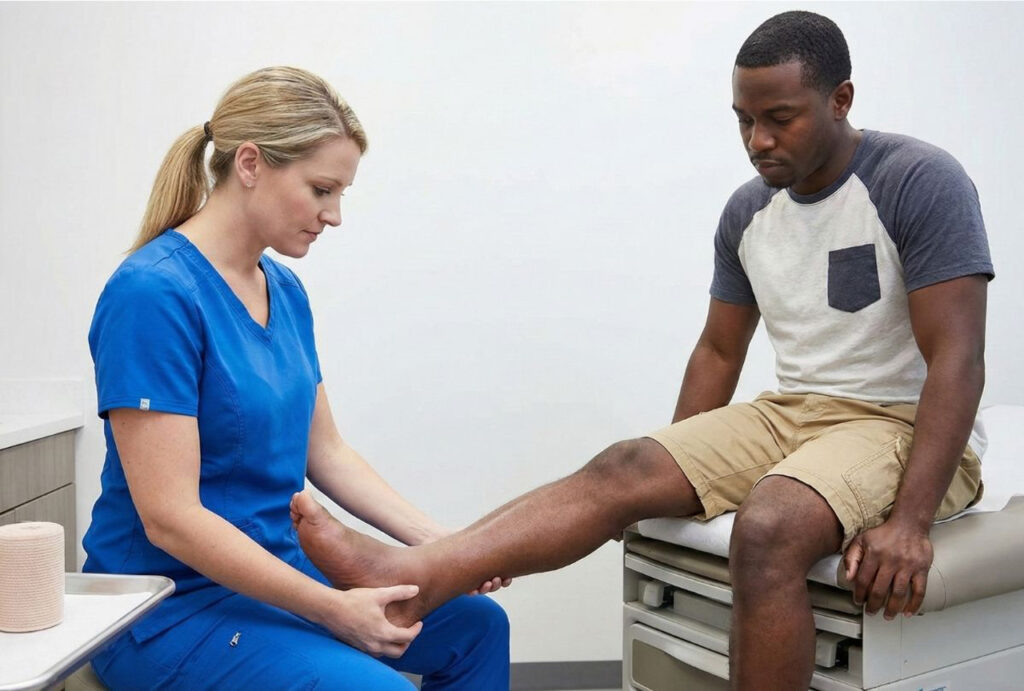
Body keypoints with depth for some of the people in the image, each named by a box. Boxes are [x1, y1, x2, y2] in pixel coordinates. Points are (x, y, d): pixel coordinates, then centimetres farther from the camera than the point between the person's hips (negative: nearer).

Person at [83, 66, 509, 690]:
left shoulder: (286, 290, 4)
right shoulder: (153, 293, -21)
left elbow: (325, 452, 8)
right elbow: (170, 518, -24)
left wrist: (437, 545, -2)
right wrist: (332, 608, -24)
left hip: (279, 566, 8)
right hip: (171, 603, -8)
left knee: (476, 625, 10)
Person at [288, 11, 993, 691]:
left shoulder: (922, 182, -12)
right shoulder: (748, 211, 7)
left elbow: (957, 359, -17)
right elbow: (718, 352, 14)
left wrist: (909, 521, -25)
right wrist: (671, 477, 6)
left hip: (905, 426, -5)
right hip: (791, 410, 5)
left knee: (768, 526, -36)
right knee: (621, 470, -18)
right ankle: (412, 580, -32)